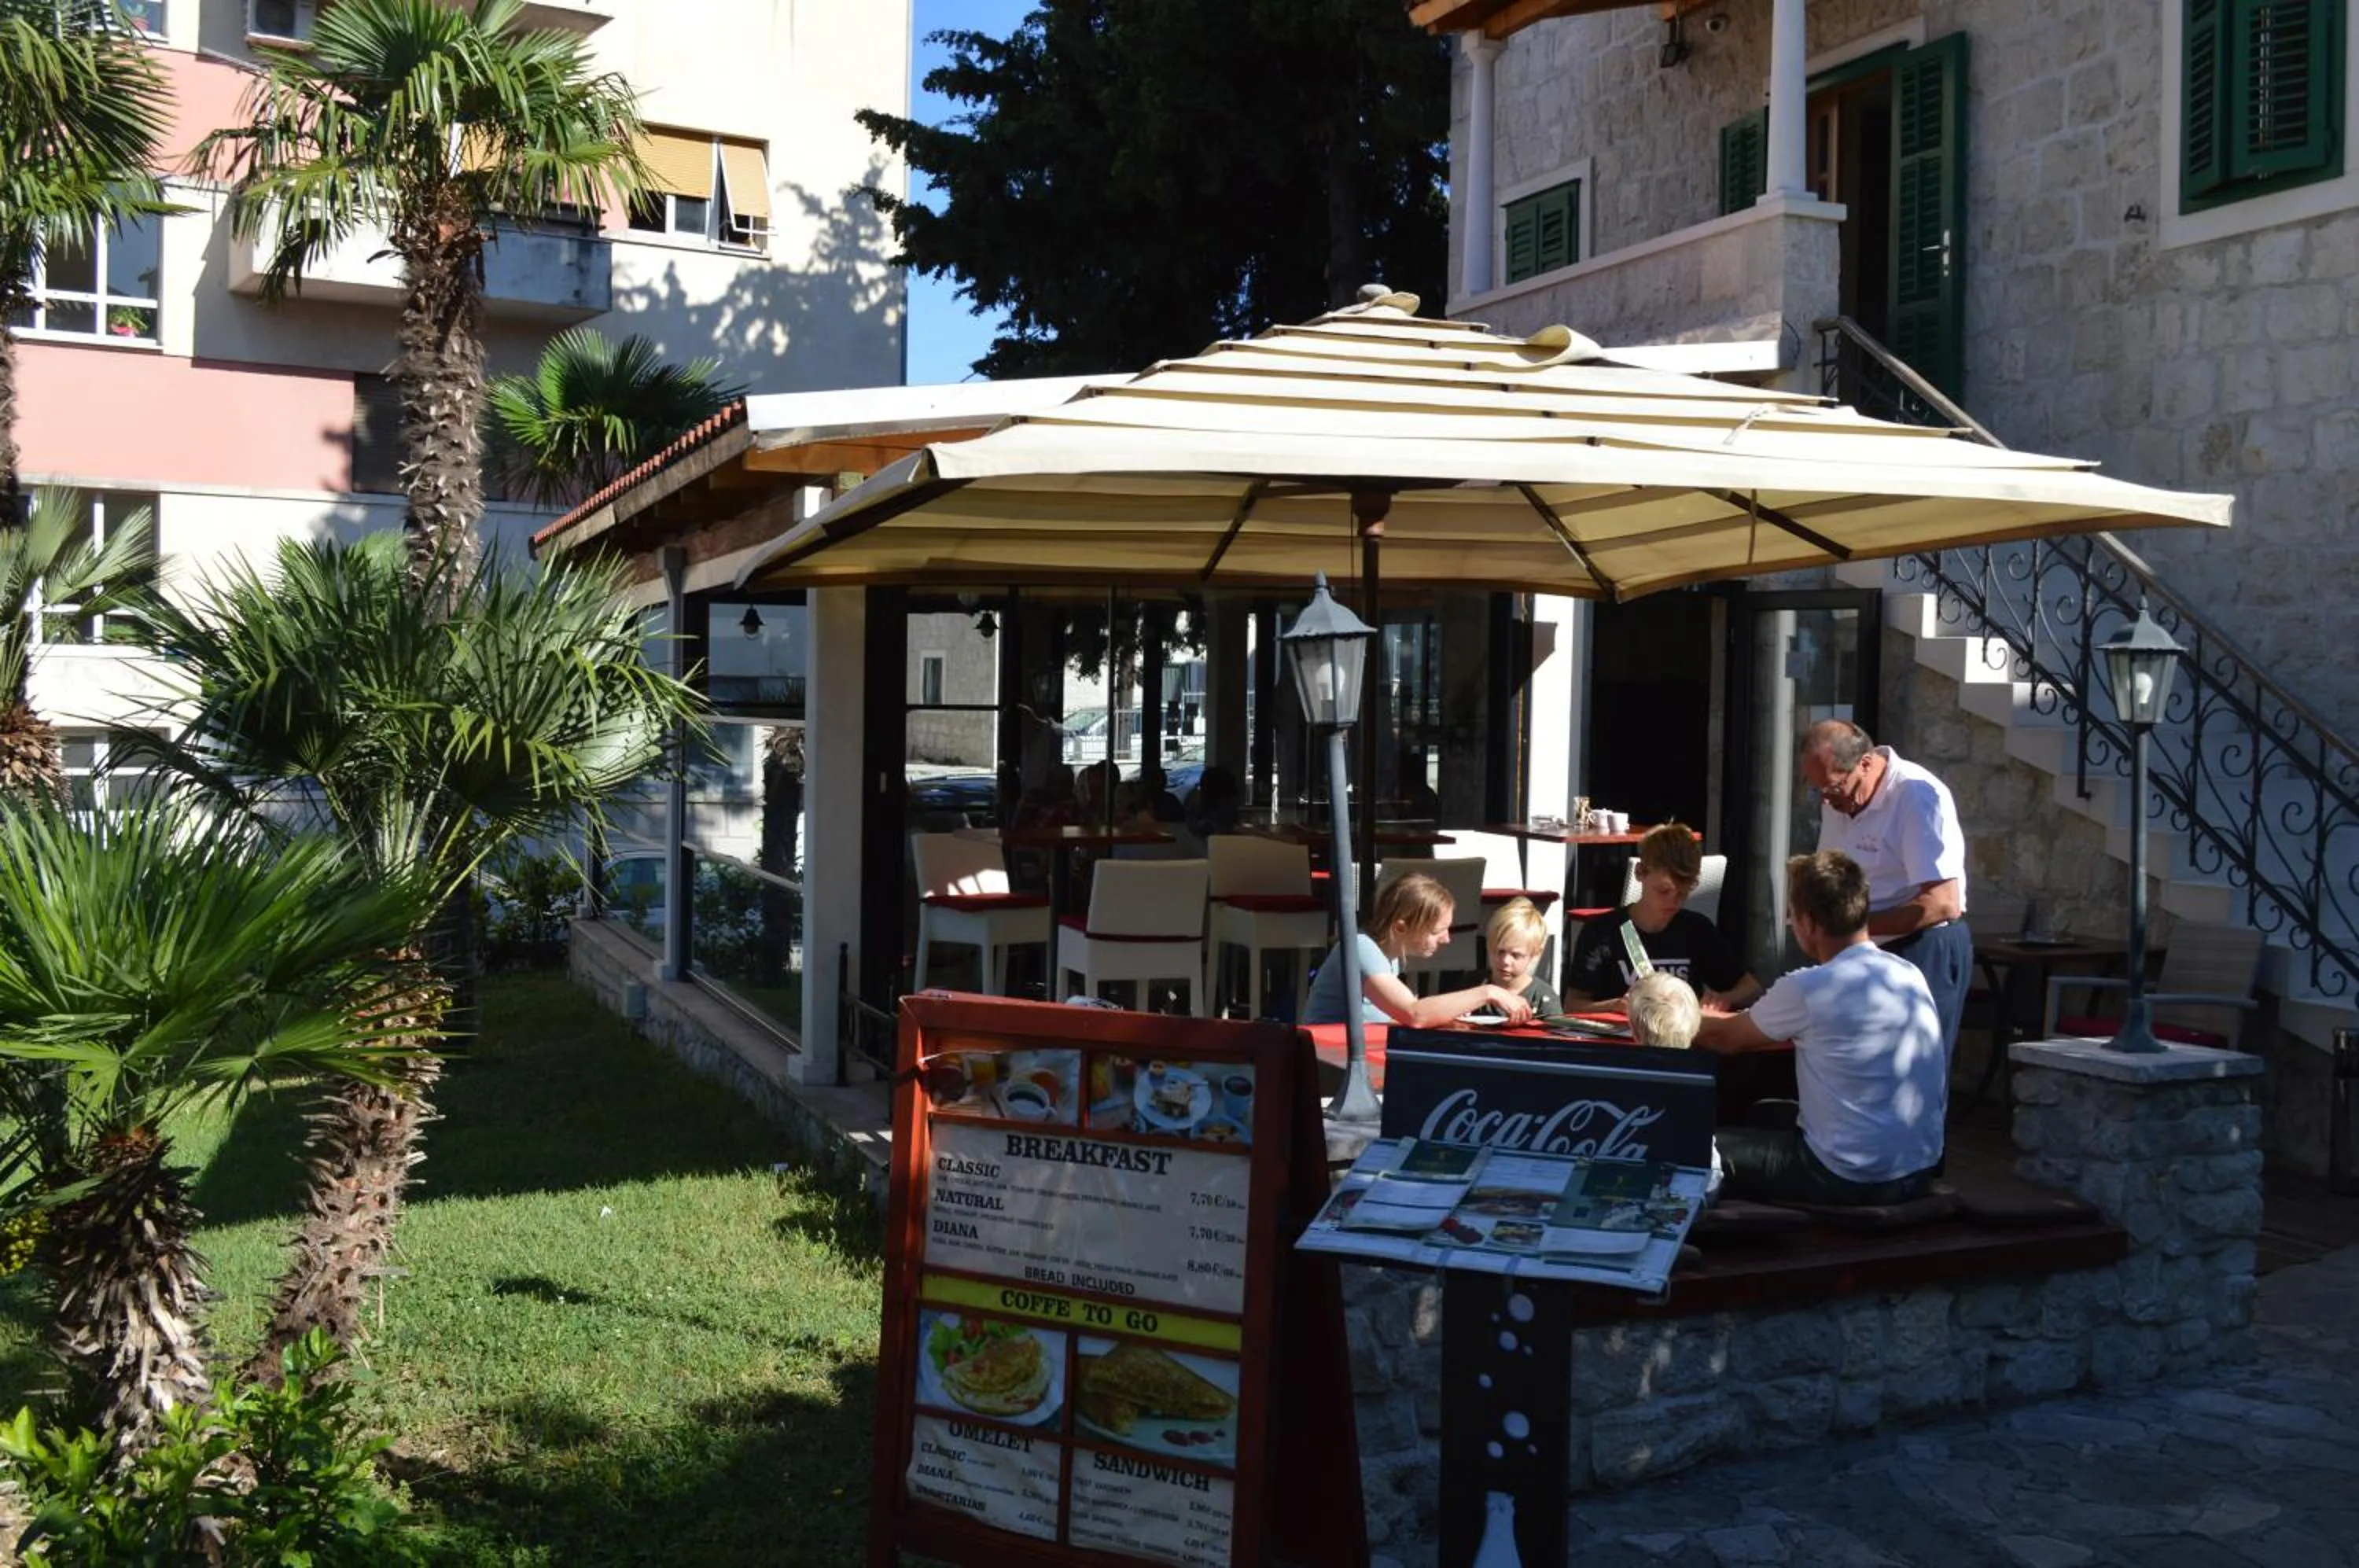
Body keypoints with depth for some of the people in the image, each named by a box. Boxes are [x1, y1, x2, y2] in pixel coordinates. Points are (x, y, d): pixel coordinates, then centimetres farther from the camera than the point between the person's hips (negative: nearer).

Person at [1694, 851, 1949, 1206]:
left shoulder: (1809, 989, -18)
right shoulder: (1910, 975, 5)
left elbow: (1724, 1037, 1)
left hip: (1857, 1180, -8)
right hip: (1920, 1169, 8)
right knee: (1766, 1114, 28)